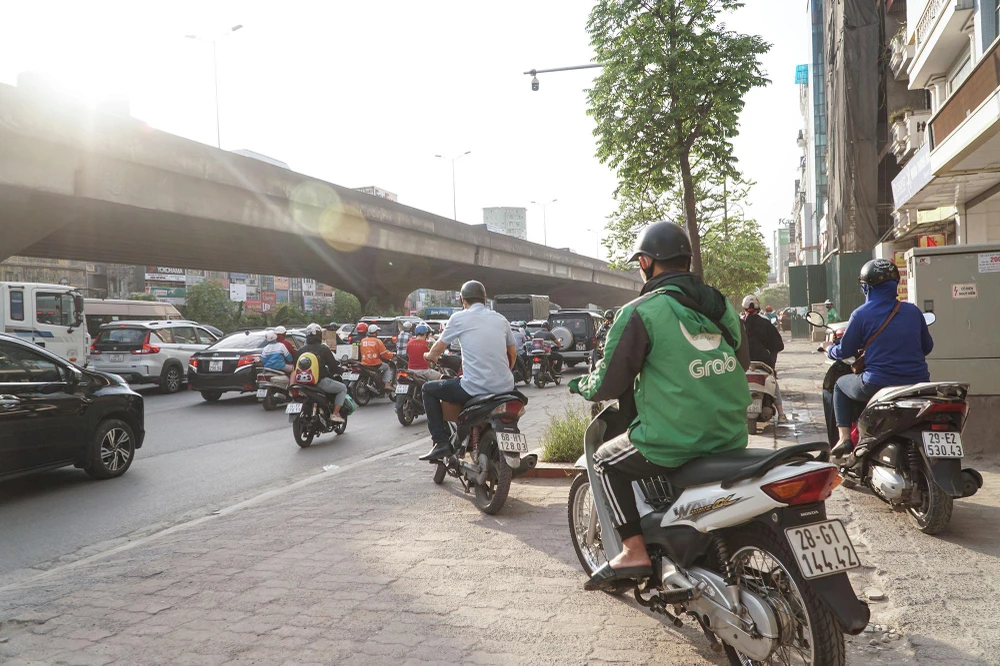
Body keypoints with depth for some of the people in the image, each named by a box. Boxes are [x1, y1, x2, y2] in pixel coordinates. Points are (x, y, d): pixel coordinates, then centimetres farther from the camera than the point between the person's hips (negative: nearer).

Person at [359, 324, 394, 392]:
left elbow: (360, 352, 15)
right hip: (376, 364, -5)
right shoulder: (378, 341, -9)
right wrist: (391, 354, 12)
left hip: (364, 364, 5)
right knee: (387, 367, 21)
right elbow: (384, 354, -8)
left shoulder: (362, 341, 6)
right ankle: (387, 384, 4)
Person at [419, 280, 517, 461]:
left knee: (428, 389, 16)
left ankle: (441, 442, 6)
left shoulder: (459, 318, 1)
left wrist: (429, 356, 31)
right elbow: (512, 355, 22)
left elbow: (436, 352, 8)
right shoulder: (500, 319, 13)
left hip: (475, 388, -5)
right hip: (504, 388, 5)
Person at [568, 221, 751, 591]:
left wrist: (582, 386, 13)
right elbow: (741, 362, 20)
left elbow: (609, 383, -9)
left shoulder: (640, 312, -11)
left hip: (674, 443, -7)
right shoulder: (723, 306, 8)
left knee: (606, 460, 17)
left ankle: (634, 551, 7)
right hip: (731, 437, 7)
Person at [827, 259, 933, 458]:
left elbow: (844, 351, 1)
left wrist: (830, 350, 24)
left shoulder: (861, 315, -7)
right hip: (917, 385, 4)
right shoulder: (913, 311, 5)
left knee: (841, 385, 24)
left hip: (878, 386, -4)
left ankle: (844, 437, 10)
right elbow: (927, 346, 14)